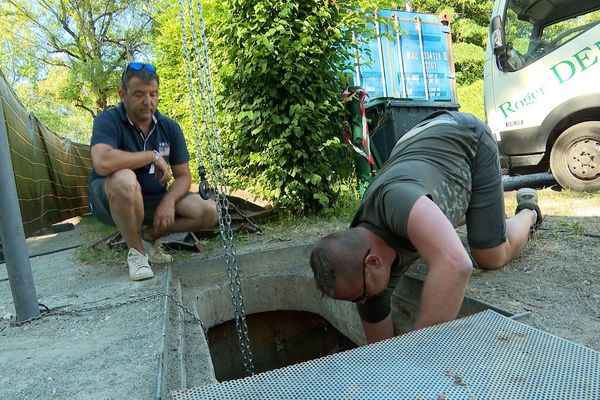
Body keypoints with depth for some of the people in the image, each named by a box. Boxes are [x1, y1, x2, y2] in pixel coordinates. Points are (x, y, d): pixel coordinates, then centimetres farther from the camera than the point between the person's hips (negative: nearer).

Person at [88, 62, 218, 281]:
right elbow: (102, 163, -36)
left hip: (154, 200, 4)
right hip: (110, 200, -4)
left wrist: (168, 201, -22)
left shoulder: (170, 128, -2)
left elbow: (183, 176, -2)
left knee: (209, 212, -14)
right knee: (125, 179, -39)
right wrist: (153, 156, -26)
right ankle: (136, 251, -14)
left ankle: (150, 235, 10)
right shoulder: (108, 121, -16)